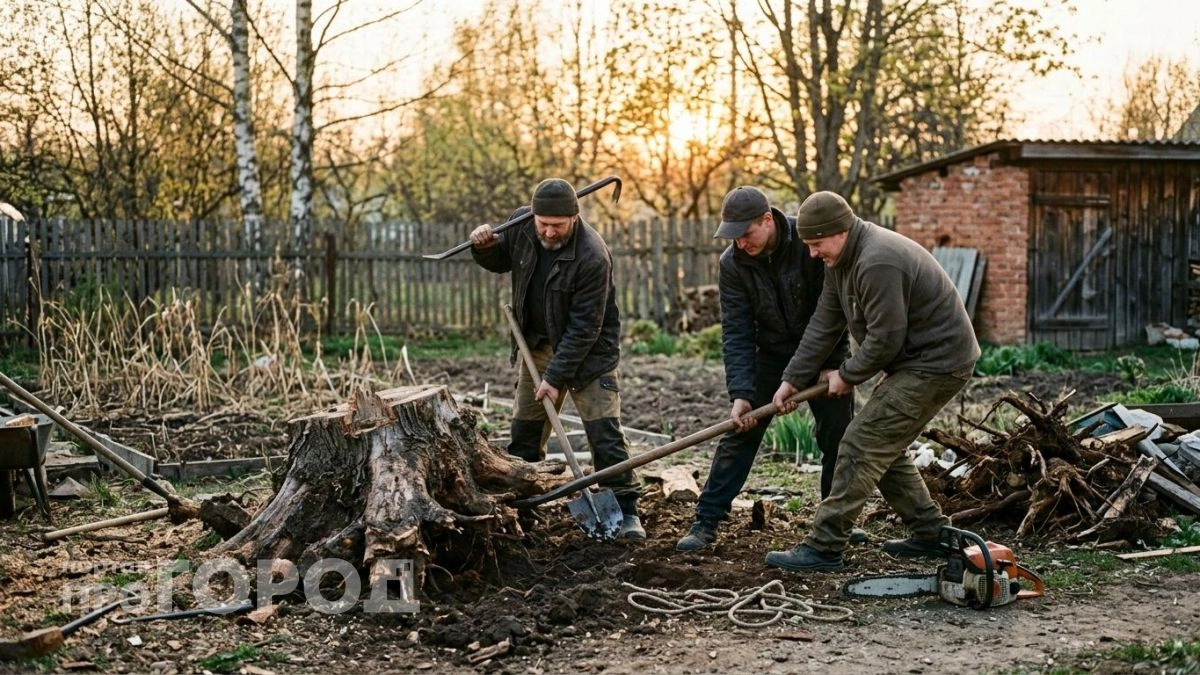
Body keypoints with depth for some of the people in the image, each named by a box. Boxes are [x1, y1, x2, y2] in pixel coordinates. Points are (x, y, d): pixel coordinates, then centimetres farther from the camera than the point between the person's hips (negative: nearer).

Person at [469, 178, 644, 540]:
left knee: (604, 429, -12)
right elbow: (501, 261, 12)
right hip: (538, 344, 6)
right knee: (524, 430, 11)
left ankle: (626, 511, -6)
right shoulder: (521, 224, -10)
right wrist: (484, 247, -11)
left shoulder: (592, 256, -29)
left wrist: (556, 376, -25)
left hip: (589, 351, -6)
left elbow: (584, 327, -26)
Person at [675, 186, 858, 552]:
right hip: (770, 354, 1)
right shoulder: (732, 264, -16)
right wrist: (741, 393, -28)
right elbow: (736, 333, -16)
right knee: (739, 434, -4)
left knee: (838, 436, 3)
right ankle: (706, 521, 0)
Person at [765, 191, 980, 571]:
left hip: (936, 365, -11)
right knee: (884, 447, 16)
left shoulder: (877, 263, -25)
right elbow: (824, 325, 10)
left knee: (863, 446, -11)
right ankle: (931, 533, 25)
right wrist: (792, 379, 8)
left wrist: (848, 376, -8)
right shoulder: (841, 261, 8)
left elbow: (885, 338, -24)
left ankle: (823, 548, -8)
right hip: (915, 362, 11)